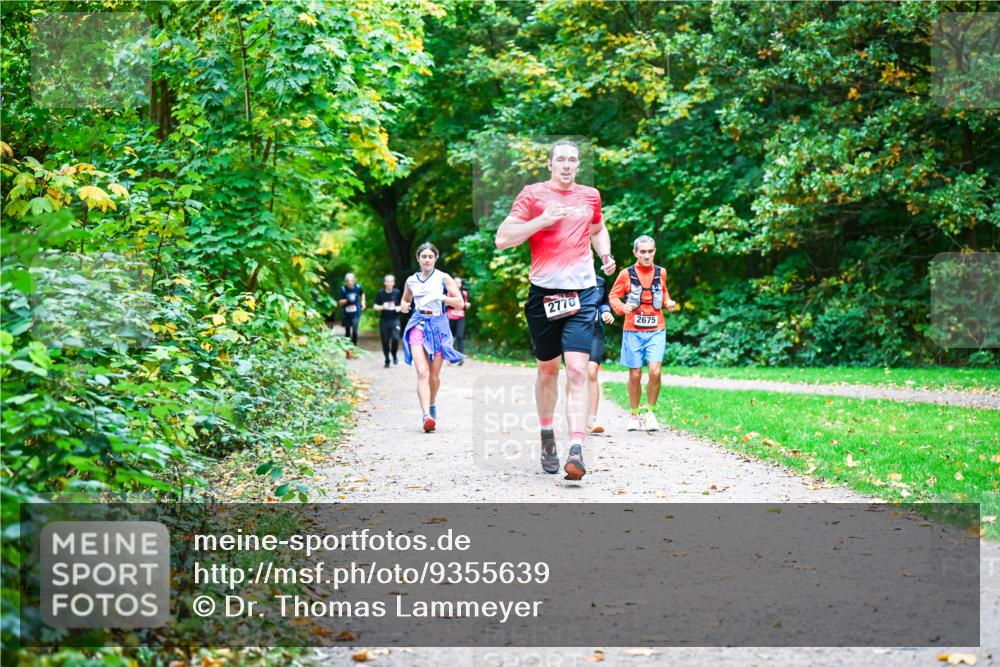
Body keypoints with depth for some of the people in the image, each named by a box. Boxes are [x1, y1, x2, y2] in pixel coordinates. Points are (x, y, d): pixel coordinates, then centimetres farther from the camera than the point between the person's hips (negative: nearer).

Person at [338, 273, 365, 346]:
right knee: (347, 331, 12)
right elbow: (340, 302, -11)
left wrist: (363, 302, 7)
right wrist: (347, 300, -25)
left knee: (354, 330, -12)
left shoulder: (357, 287, -6)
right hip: (346, 314, 0)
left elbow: (362, 293, 17)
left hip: (356, 313, 0)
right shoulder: (343, 289, -12)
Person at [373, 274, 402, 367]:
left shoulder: (397, 293, 0)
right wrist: (382, 307, -14)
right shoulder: (380, 293, 0)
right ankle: (387, 361, 19)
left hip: (395, 320, -1)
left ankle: (394, 355, 9)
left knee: (395, 338, -18)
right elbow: (375, 306, 5)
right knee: (385, 342, 3)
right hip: (384, 320, 1)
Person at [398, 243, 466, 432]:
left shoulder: (443, 278, 2)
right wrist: (403, 306, 4)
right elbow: (405, 300, 27)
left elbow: (460, 302, -2)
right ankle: (426, 415, -26)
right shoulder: (411, 281, 9)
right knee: (422, 372, -16)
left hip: (438, 325, 0)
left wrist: (441, 297, -17)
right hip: (418, 325, 0)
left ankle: (432, 405, 36)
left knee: (434, 375, 7)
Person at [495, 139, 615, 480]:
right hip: (543, 293, -1)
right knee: (547, 369, 12)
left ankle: (576, 451, -18)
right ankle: (547, 437, 33)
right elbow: (502, 239, -6)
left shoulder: (590, 195, 13)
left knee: (577, 370, -12)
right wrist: (543, 219, -15)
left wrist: (606, 255, 14)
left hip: (582, 293, 1)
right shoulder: (533, 194, 1)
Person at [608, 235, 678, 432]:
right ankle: (634, 414, 22)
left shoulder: (661, 273, 6)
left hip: (656, 330, 1)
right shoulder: (627, 274, -2)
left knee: (655, 370, -15)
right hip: (633, 331, -1)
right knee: (635, 375, 3)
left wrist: (668, 303, 3)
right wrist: (622, 307, -15)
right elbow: (613, 296, 4)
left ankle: (649, 411, 4)